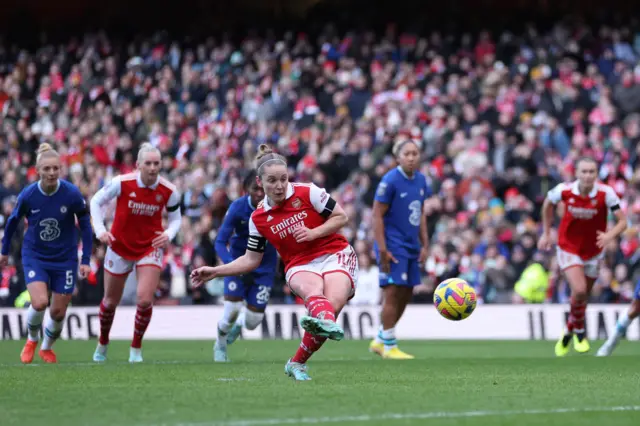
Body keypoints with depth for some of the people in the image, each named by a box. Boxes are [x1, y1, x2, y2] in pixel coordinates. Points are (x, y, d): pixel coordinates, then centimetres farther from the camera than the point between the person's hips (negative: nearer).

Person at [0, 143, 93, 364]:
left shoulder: (72, 194, -17)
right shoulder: (27, 195, -15)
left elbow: (85, 226, -5)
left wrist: (85, 260, -6)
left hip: (64, 259, 1)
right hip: (34, 256, -1)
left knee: (58, 312, 3)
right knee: (39, 302, -21)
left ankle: (47, 347, 34)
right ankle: (31, 340, 11)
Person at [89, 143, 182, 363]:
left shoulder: (168, 191, -14)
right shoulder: (122, 183, -19)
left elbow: (175, 218, 3)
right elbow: (96, 201, -5)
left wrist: (169, 234, -18)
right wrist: (100, 230, -17)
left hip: (150, 247, 0)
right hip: (120, 247, 0)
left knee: (145, 299, -17)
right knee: (110, 301, 13)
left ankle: (136, 348, 5)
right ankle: (102, 344, 40)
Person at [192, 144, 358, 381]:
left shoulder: (307, 192, -4)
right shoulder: (258, 218, 4)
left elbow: (341, 217, 1)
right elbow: (251, 260, 13)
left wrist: (313, 233, -14)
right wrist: (214, 272, 5)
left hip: (335, 254, -1)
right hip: (300, 265, 1)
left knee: (334, 303, -30)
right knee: (313, 289, -37)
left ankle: (297, 363, -14)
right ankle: (325, 322, -74)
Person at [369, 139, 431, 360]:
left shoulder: (420, 180, 8)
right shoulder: (390, 181, -13)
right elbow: (377, 215, -14)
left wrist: (424, 245, 12)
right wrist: (383, 250, -19)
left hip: (411, 247, 8)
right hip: (393, 247, -8)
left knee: (405, 295, 10)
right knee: (393, 293, -8)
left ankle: (379, 340, 22)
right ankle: (389, 347, -1)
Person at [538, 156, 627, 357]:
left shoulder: (606, 193, -21)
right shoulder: (564, 190, -18)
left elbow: (622, 222, -20)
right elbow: (548, 203, 5)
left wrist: (610, 235, -40)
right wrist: (546, 233, 9)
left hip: (593, 251, 2)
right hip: (568, 248, -2)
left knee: (582, 296, 12)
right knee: (579, 290, -21)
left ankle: (569, 333, 40)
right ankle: (579, 331, 6)